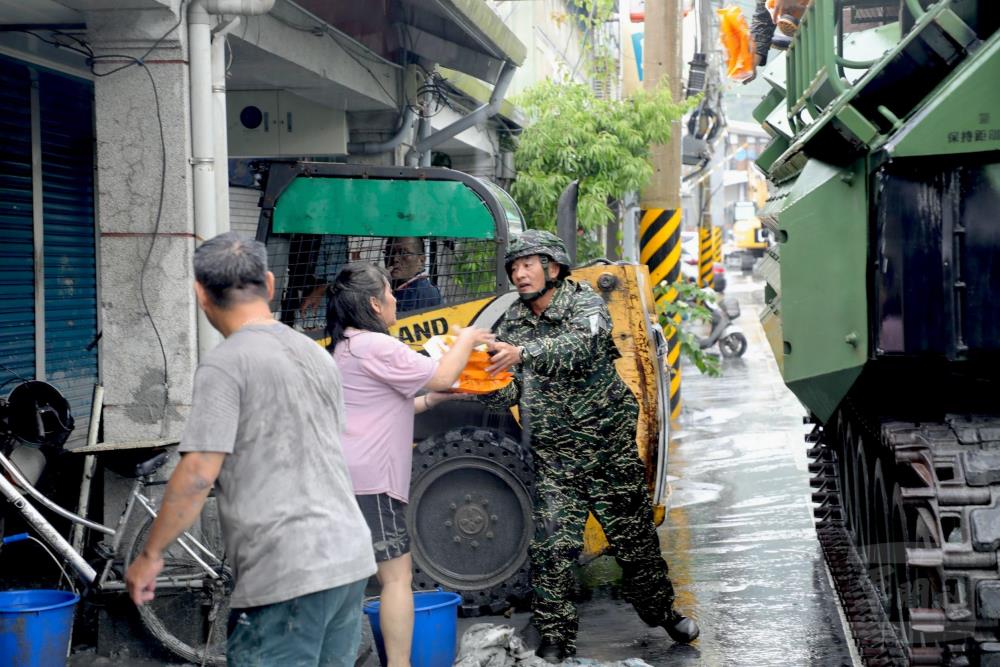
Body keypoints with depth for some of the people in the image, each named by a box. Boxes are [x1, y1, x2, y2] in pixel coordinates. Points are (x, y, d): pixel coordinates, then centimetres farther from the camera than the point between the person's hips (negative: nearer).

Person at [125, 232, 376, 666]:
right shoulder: (316, 354, 14)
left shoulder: (225, 364, -10)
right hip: (351, 557, 8)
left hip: (285, 574, -8)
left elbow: (198, 474, -14)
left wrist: (151, 555, -5)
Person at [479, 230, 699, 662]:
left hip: (610, 450, -2)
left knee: (633, 536, 11)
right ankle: (555, 637, 4)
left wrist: (523, 353, -46)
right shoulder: (512, 324, 5)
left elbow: (582, 344, -32)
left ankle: (661, 611, 33)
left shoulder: (584, 303, -8)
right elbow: (506, 395, 0)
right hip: (553, 460, 2)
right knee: (552, 548, -6)